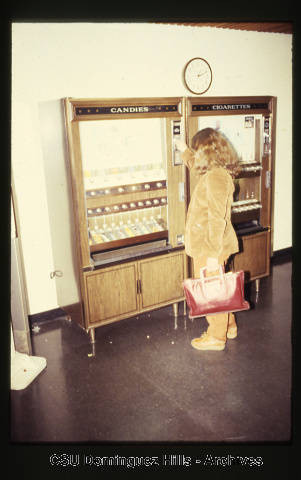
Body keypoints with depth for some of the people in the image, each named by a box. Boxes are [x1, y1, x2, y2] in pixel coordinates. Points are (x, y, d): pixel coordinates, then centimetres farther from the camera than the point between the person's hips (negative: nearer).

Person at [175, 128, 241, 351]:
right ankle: (229, 326, 39)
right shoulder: (216, 173, 7)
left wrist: (213, 255, -26)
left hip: (210, 247, -10)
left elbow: (217, 219, -27)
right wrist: (184, 150, 44)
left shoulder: (215, 177, -23)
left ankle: (216, 337, 23)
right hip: (210, 244, 10)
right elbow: (196, 166, 34)